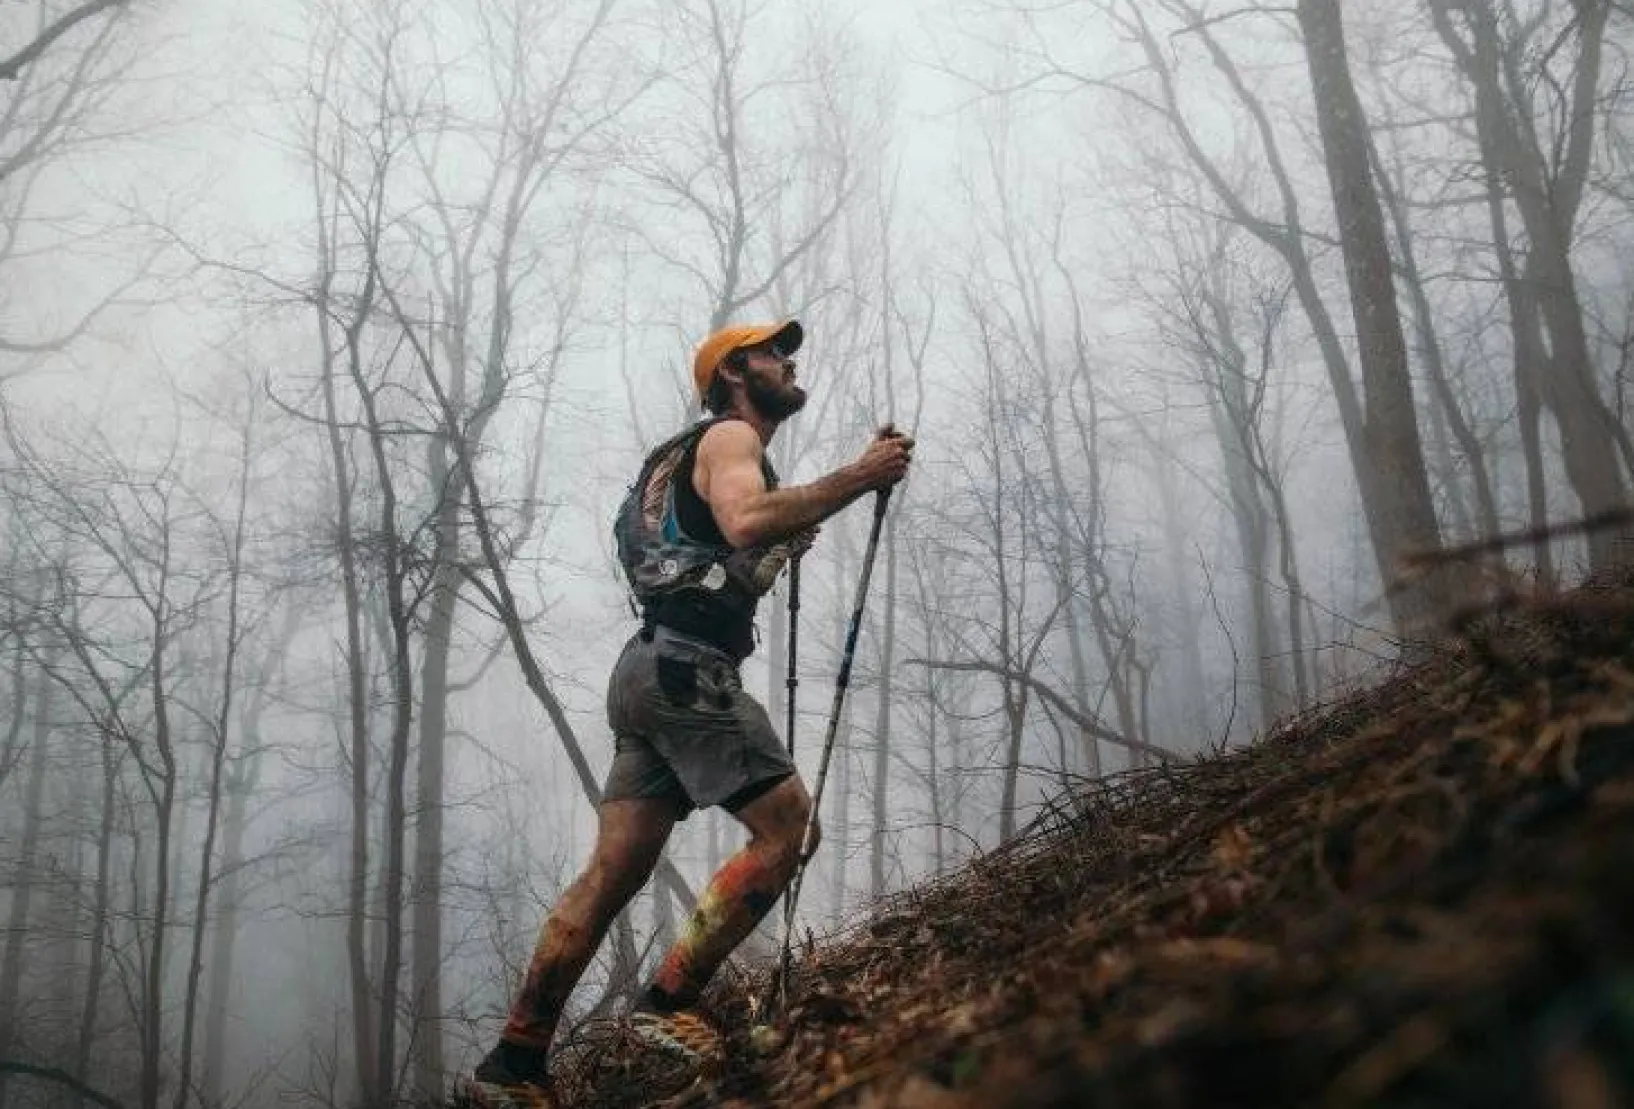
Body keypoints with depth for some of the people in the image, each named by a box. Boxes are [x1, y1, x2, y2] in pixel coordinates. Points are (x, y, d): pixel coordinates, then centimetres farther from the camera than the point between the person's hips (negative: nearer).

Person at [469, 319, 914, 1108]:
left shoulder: (711, 452, 29)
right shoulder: (730, 436, -2)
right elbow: (746, 521, -24)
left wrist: (785, 547, 23)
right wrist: (857, 477, -21)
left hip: (656, 670, 10)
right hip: (683, 667, -10)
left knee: (614, 873, 5)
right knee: (789, 826, -10)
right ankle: (668, 1003, -10)